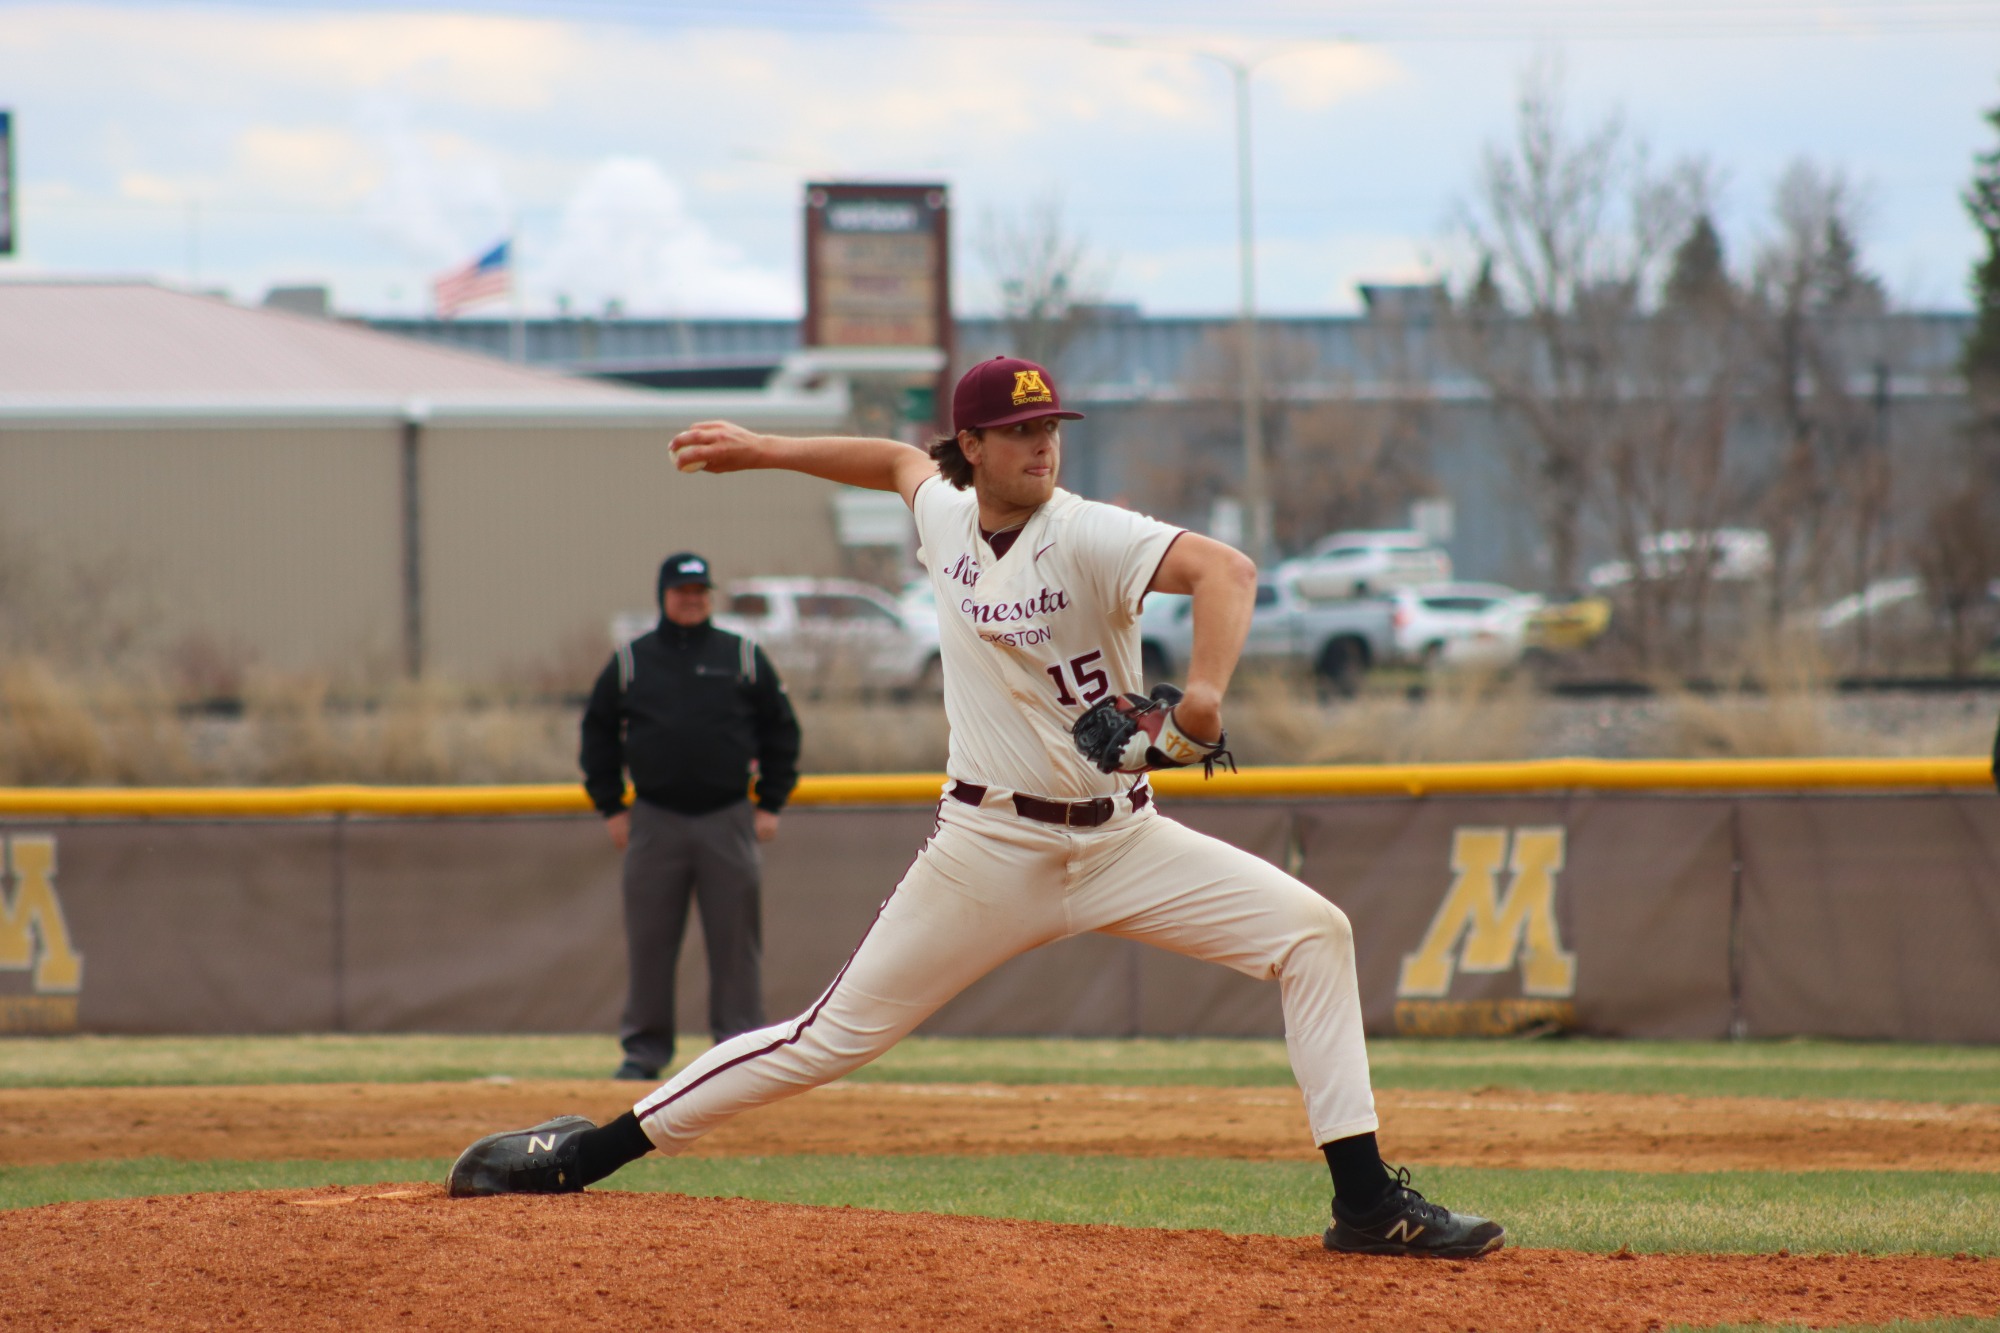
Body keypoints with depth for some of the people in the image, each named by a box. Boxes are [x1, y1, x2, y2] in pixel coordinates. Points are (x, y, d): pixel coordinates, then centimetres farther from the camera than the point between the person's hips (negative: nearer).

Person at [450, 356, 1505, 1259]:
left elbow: (1224, 569, -32)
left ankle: (1366, 1203, -15)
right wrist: (766, 451, 24)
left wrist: (1202, 694, -48)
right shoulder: (944, 517, 1)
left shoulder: (1087, 537, -14)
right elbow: (900, 462, 26)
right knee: (833, 1037, 0)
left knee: (1313, 933, -18)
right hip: (990, 850, 1)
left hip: (1122, 841, -1)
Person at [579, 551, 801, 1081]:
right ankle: (644, 1048, 8)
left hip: (728, 819, -1)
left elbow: (780, 731, 10)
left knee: (735, 938, 0)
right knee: (648, 939, 1)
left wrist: (770, 803, 3)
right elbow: (598, 733, 13)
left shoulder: (745, 658, 7)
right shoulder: (629, 662, 8)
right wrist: (610, 807, 6)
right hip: (654, 821, 1)